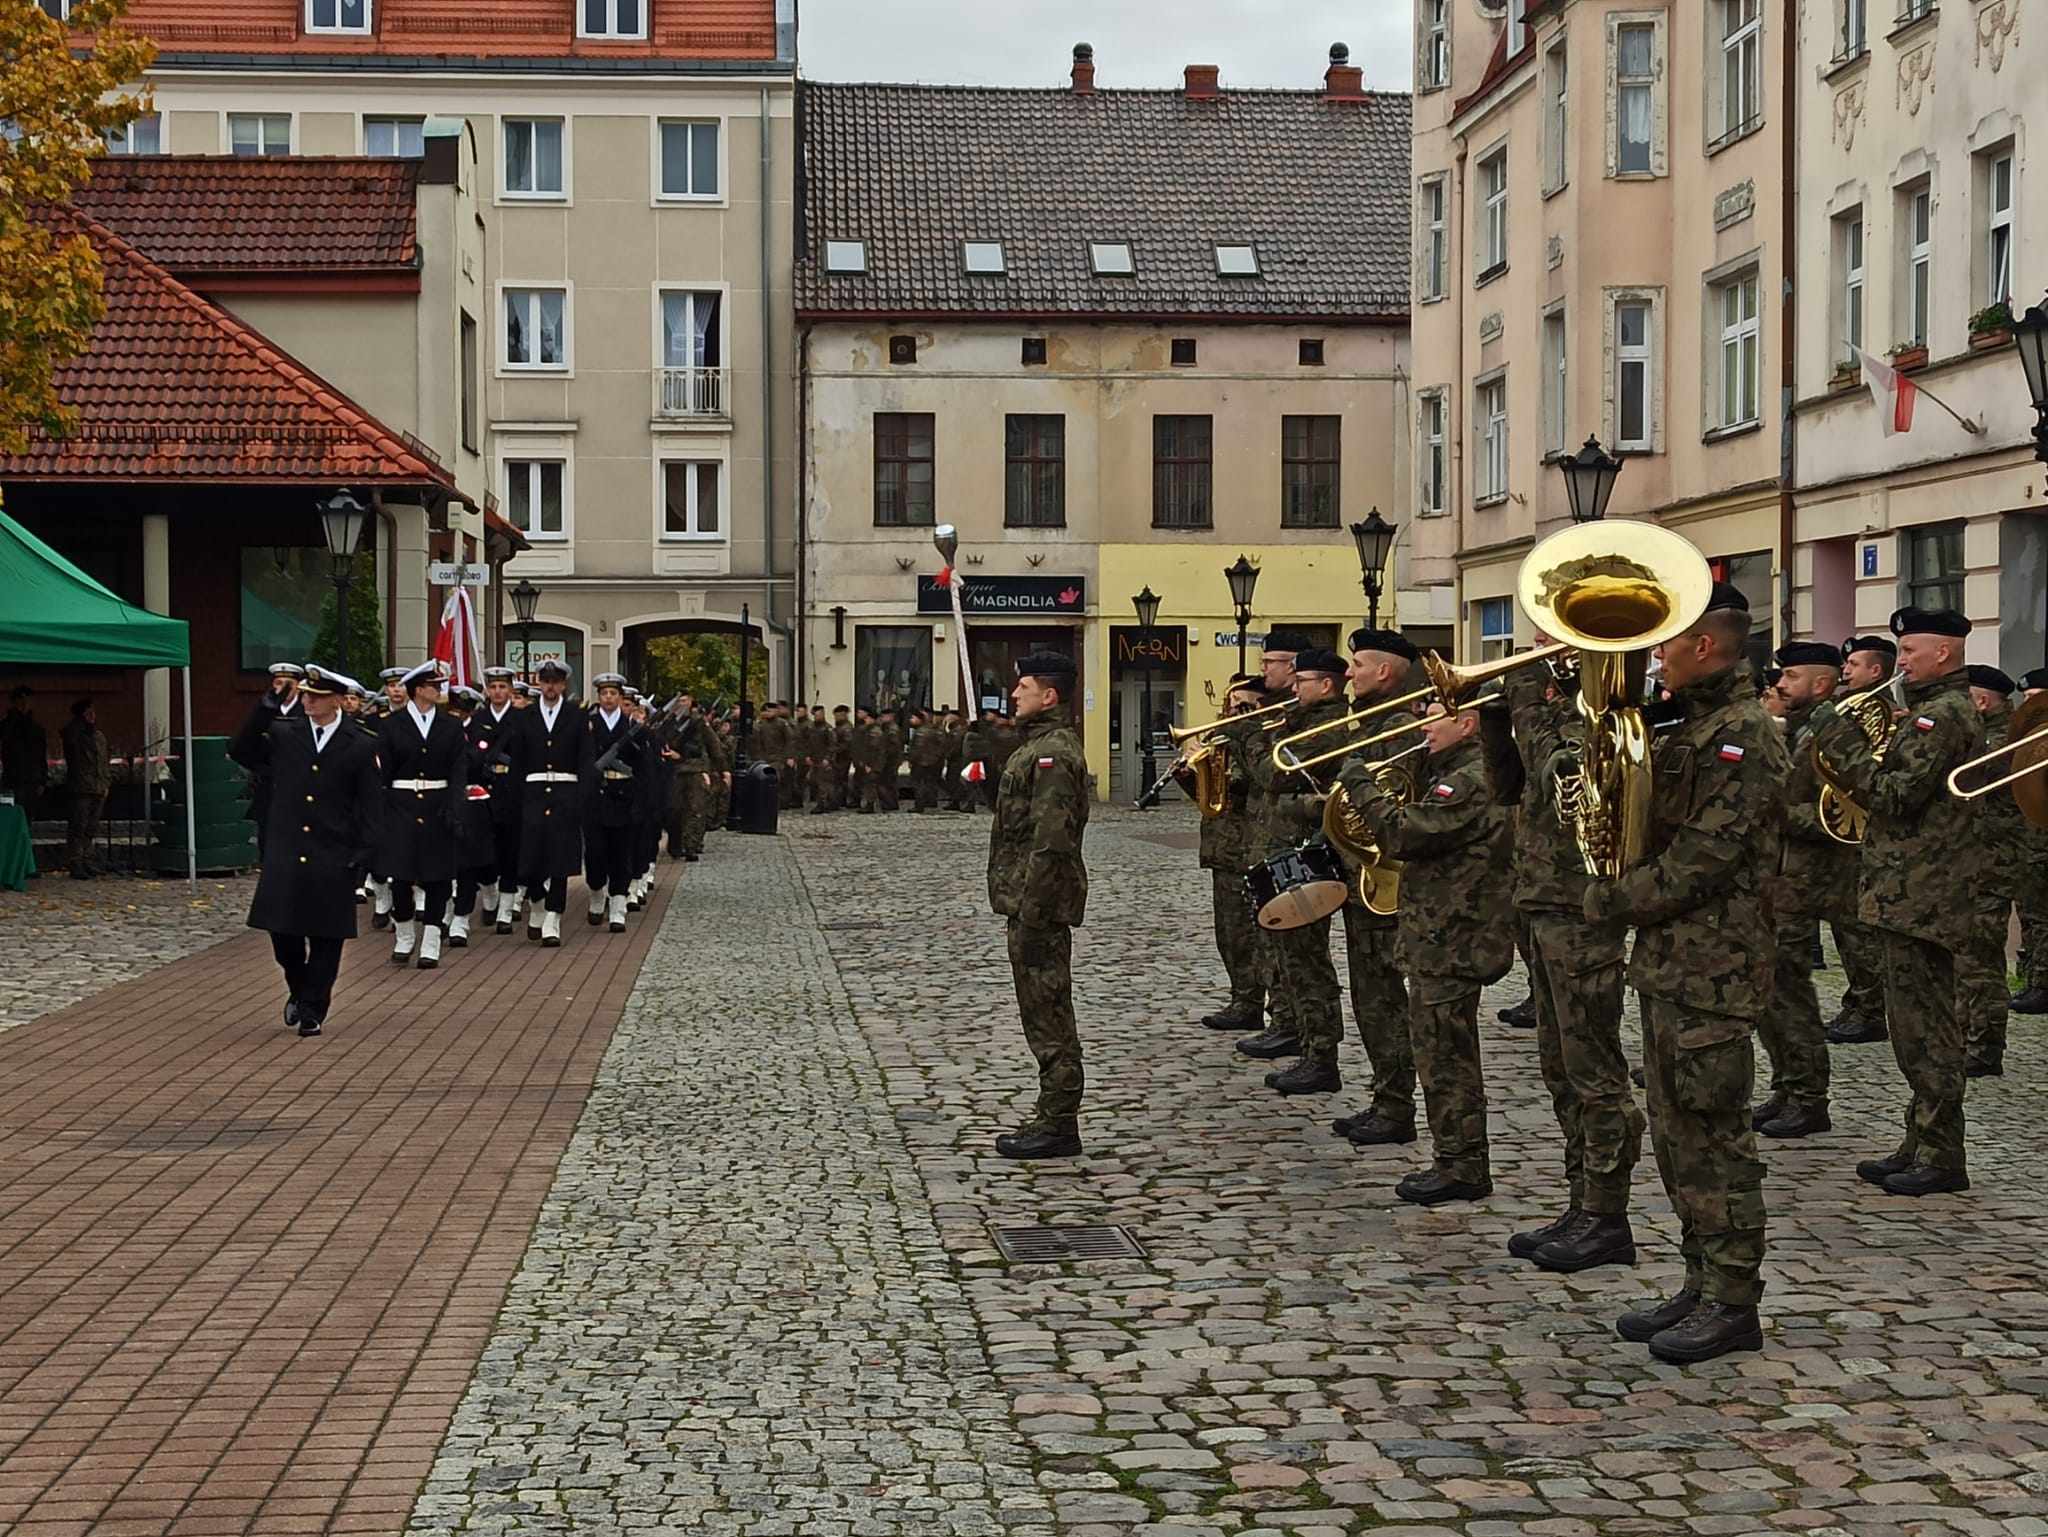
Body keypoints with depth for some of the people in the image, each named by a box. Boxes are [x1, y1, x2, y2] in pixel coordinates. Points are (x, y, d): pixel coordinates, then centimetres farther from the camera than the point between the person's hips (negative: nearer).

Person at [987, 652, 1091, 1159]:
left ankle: (1059, 1125, 0)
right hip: (1032, 901, 11)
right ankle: (1053, 1117, 22)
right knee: (1043, 1012, 15)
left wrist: (1030, 916, -24)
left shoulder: (1052, 753, -17)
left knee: (1047, 1013, -5)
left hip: (1040, 904, -11)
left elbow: (1050, 841, -23)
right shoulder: (1039, 745, 17)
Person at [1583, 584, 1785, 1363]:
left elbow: (1702, 861, -21)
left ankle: (1732, 1304, 5)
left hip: (1713, 970, -10)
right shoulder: (1693, 728, 16)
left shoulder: (1744, 734, -15)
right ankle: (1702, 1285, 23)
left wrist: (1610, 898, -11)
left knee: (1713, 1135, -3)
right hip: (1668, 963, 10)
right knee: (1678, 1135, 14)